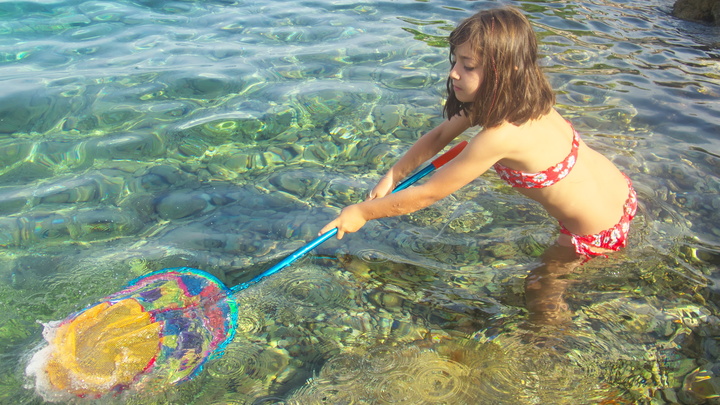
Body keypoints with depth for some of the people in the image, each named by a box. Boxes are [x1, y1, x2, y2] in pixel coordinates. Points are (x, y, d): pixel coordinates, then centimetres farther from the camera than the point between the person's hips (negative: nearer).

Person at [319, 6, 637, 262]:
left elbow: (425, 195, -26)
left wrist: (362, 212, -15)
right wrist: (391, 178, -4)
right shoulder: (516, 99, -8)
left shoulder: (501, 135, -35)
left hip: (599, 234, -8)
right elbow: (438, 136, 1)